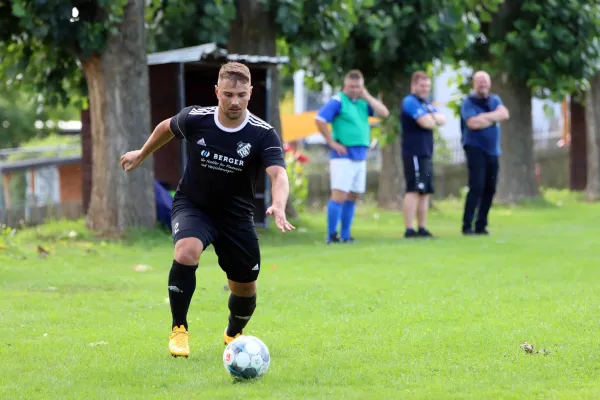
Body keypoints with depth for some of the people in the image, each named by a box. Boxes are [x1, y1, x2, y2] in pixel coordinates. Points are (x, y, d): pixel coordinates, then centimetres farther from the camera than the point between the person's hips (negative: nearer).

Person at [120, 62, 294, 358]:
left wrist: (278, 206, -56)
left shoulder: (263, 135, -21)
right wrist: (142, 155, 21)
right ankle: (179, 329, -16)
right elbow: (166, 127, 7)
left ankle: (234, 334, 42)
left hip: (236, 214, 1)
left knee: (245, 288, 7)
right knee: (186, 251, -33)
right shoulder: (195, 119, -16)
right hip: (192, 205, -1)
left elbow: (278, 174, -36)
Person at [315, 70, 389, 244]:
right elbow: (319, 120, -14)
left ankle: (345, 235, 15)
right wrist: (332, 143, -13)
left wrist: (367, 97, 1)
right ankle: (331, 235, -8)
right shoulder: (338, 101, -6)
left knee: (352, 197, 9)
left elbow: (384, 113, 7)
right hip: (343, 156, -7)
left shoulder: (363, 103, 14)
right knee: (339, 196, -11)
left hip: (360, 156, 7)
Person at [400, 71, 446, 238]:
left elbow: (442, 119, 11)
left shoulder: (426, 103, 21)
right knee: (414, 190, -13)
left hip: (426, 153, 9)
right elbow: (426, 123, -19)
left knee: (425, 192, 10)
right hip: (414, 153, -9)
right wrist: (434, 120, 3)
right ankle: (409, 229, -16)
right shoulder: (410, 102, -9)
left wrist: (432, 117, -8)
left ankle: (422, 228, 13)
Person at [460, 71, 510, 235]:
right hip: (476, 149, -6)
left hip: (493, 151, 6)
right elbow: (473, 123, -20)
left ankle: (481, 225, 12)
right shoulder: (468, 102, -5)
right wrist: (493, 118, -7)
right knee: (477, 187, -15)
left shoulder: (495, 100, 13)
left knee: (490, 189, 4)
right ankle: (467, 226, -12)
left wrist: (485, 117, -15)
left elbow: (504, 114, -6)